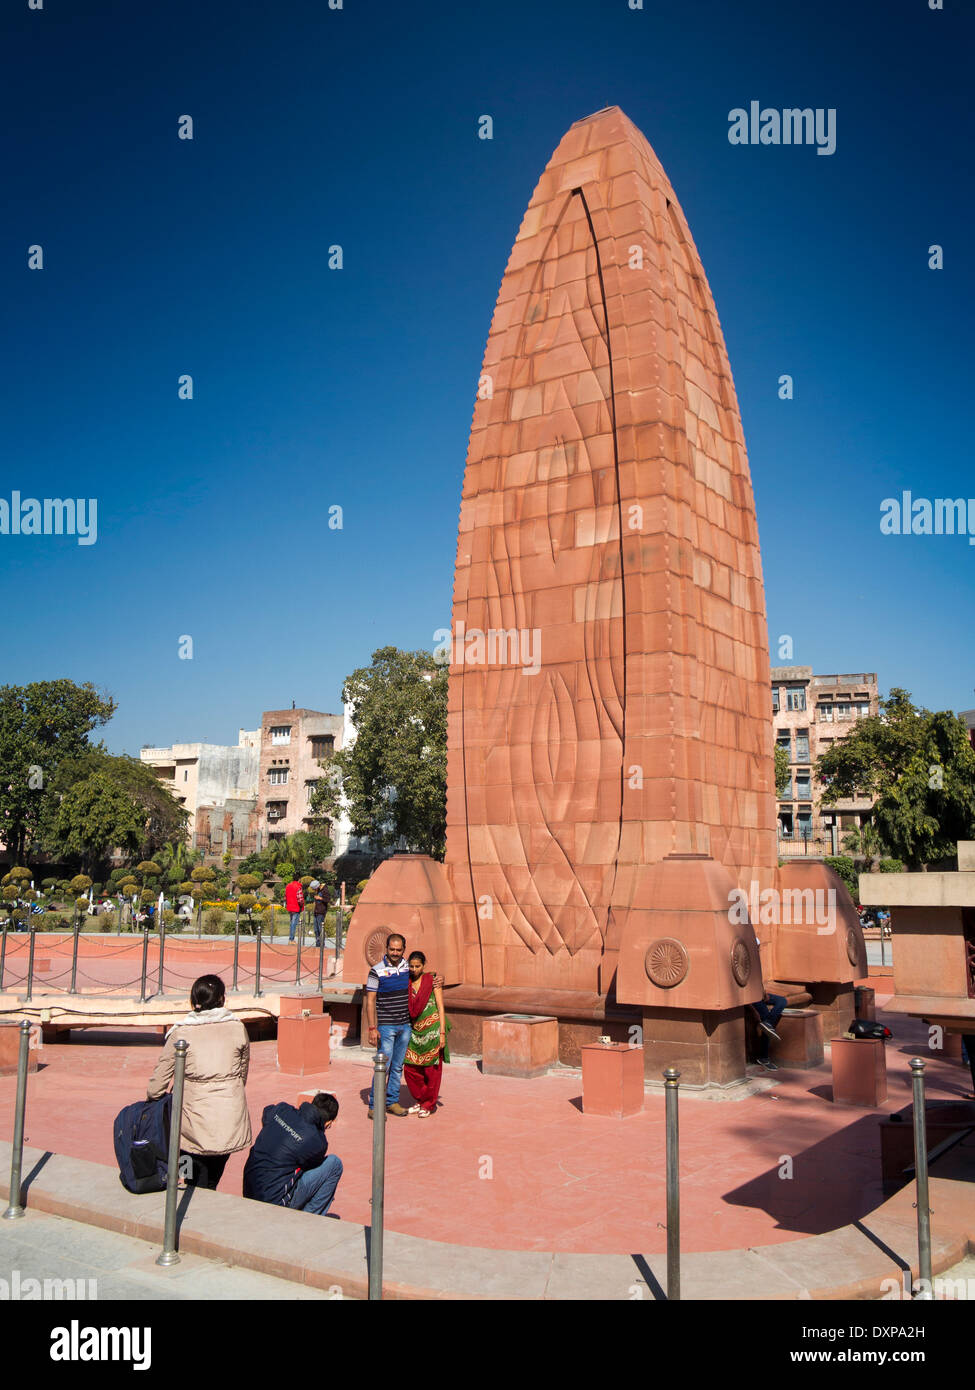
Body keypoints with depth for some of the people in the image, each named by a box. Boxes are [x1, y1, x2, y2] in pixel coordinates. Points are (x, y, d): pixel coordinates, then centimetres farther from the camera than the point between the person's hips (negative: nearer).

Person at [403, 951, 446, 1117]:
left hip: (432, 1030, -4)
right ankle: (420, 1100, 23)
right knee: (410, 1069, 3)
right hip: (415, 1030, 4)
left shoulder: (432, 981, -5)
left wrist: (442, 1033, -11)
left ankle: (429, 1104, 18)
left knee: (431, 1069, 2)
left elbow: (440, 1008, -6)